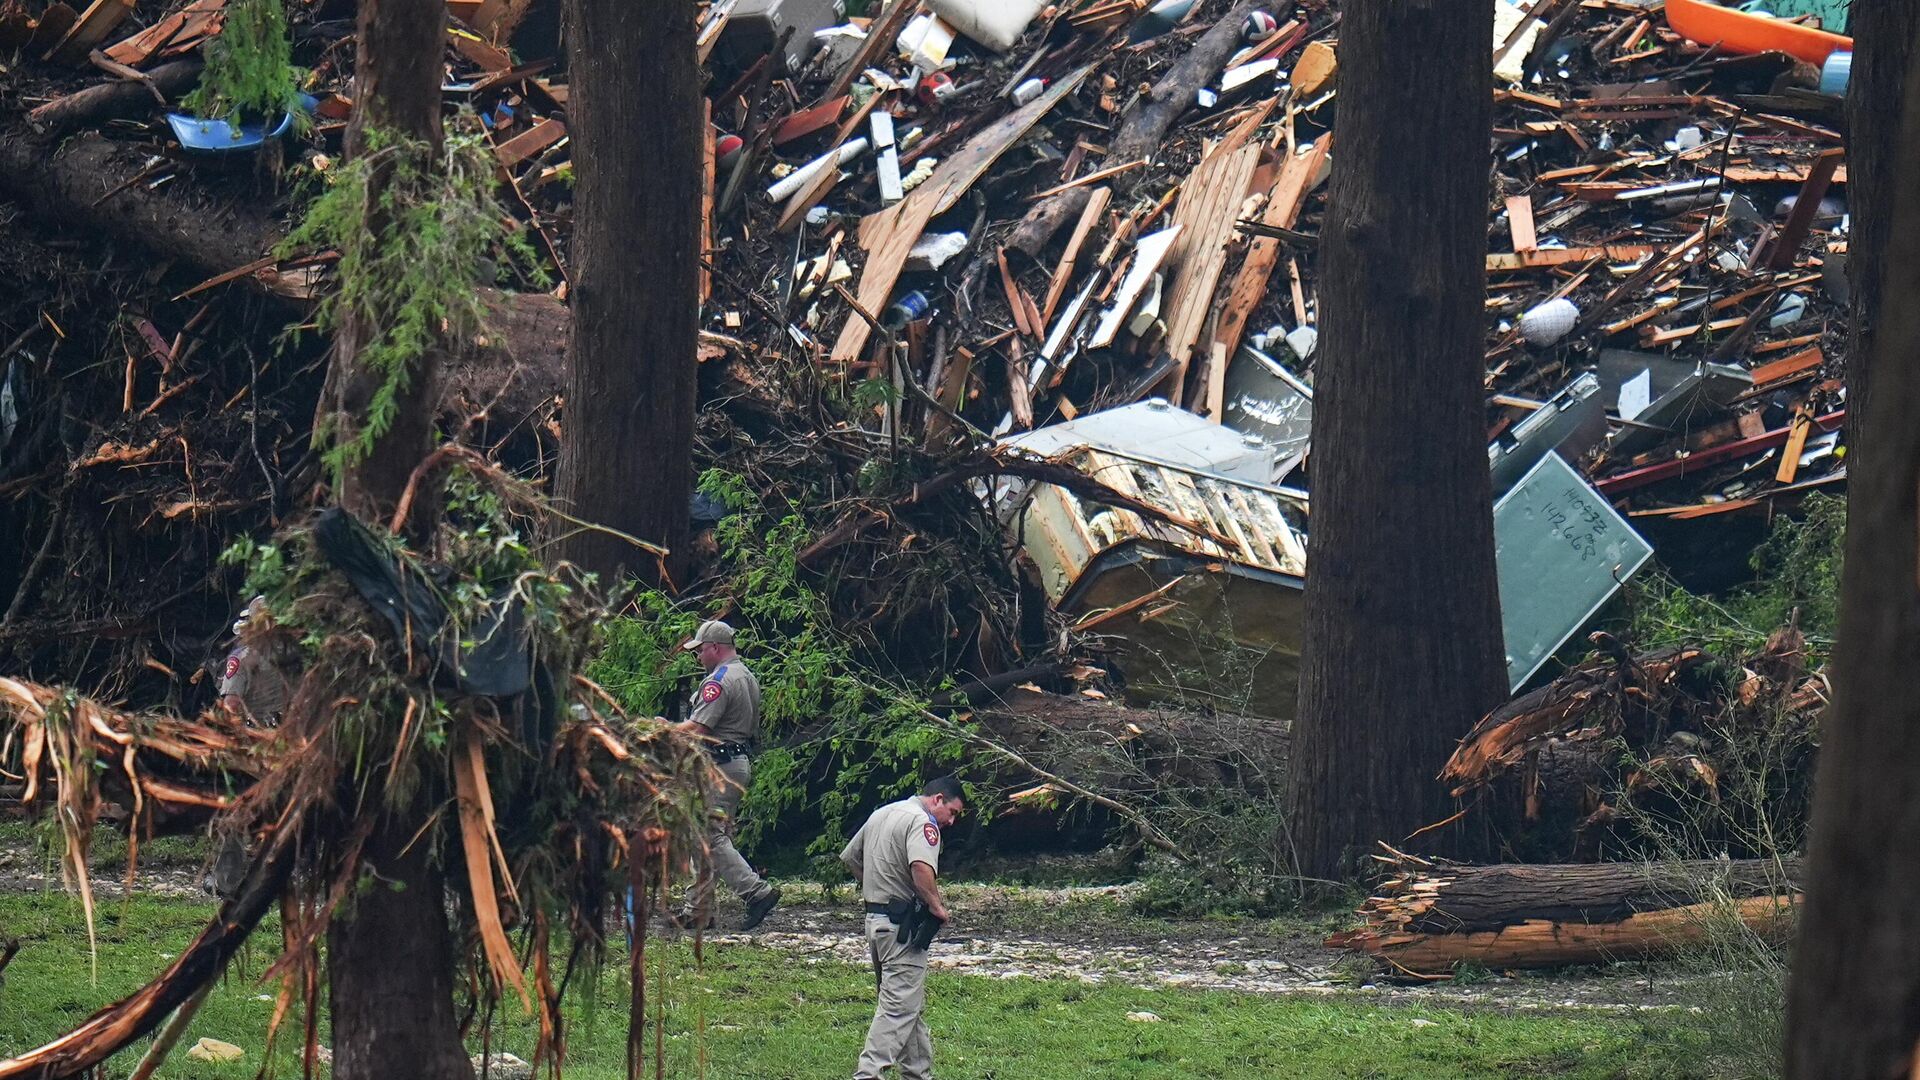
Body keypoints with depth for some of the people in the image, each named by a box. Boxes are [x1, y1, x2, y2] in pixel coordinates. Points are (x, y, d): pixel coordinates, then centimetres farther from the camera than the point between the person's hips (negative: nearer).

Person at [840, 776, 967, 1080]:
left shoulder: (880, 815, 18)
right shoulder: (922, 822, -12)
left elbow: (850, 858, 27)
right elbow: (921, 867, -30)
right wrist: (936, 905, -18)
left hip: (874, 919, 10)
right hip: (902, 925, -10)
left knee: (911, 1006, 17)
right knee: (899, 1005, -11)